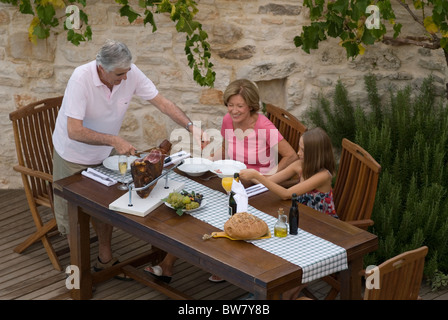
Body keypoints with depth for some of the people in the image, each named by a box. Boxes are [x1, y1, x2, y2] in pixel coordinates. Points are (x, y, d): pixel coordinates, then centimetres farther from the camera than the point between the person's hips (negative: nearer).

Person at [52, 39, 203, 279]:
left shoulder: (131, 74, -19)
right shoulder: (81, 78, -33)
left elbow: (162, 102, -10)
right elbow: (74, 131, -36)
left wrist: (190, 126, -21)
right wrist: (114, 140, -35)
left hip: (104, 153, 4)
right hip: (73, 154, -4)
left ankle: (105, 259, 34)